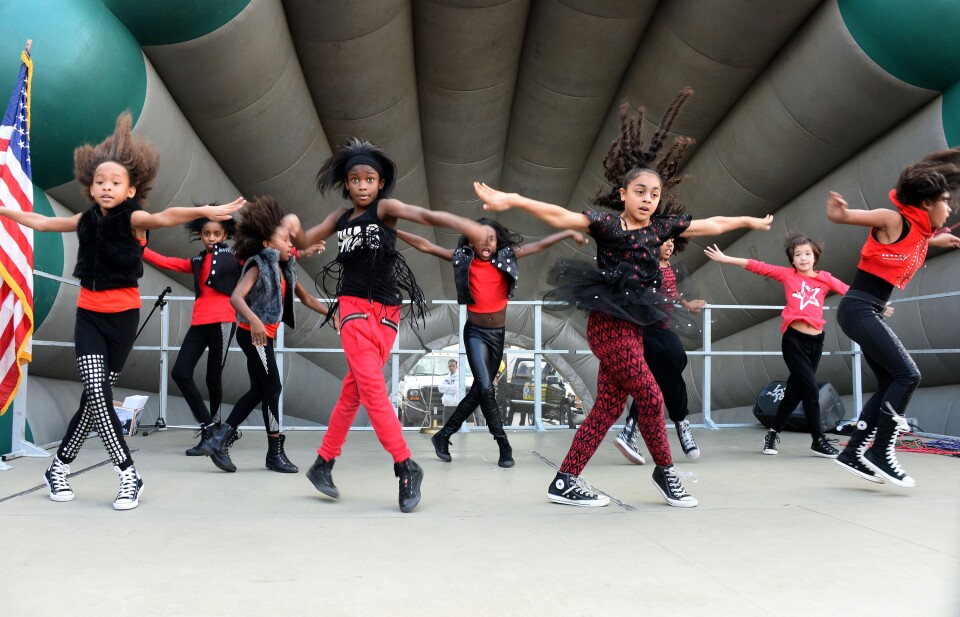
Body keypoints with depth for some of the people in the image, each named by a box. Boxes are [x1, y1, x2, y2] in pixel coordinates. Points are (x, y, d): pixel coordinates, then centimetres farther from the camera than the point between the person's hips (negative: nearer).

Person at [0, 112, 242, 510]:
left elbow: (164, 218, -32)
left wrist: (204, 212, -52)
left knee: (95, 396, 4)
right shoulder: (86, 220, 4)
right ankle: (128, 475, -3)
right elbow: (41, 222, 23)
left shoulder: (133, 219, -10)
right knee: (96, 392, -11)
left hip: (123, 316, -3)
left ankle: (59, 466, 24)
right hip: (89, 315, 3)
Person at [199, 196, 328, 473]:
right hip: (253, 334, -9)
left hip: (265, 335, 9)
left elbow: (307, 299, 17)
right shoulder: (258, 267, -15)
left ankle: (219, 441, 13)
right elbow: (235, 297, -28)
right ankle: (275, 452, 8)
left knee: (259, 390, 10)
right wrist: (254, 319, -44)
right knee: (273, 388, -3)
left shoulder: (285, 270, 9)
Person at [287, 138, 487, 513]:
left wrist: (462, 223, -39)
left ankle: (323, 464, 20)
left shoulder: (385, 208, -2)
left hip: (386, 313, -1)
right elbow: (303, 242, 15)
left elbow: (423, 215, -21)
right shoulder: (341, 217, 9)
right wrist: (293, 226, -8)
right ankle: (406, 467, -8)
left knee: (353, 392, 6)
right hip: (355, 308, 1)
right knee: (372, 389, -12)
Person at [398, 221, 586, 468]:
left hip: (498, 333, 3)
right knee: (486, 388, -16)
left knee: (478, 391, 9)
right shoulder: (463, 258, -5)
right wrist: (393, 231, -9)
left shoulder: (506, 257, -1)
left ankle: (443, 435, 22)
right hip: (475, 333, -3)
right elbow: (426, 246, -6)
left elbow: (540, 245, 2)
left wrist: (570, 233, 0)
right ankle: (503, 444, -3)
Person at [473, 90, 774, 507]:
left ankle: (565, 482, 13)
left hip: (633, 326, 8)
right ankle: (665, 471, 17)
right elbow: (560, 216, -23)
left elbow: (712, 225, 22)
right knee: (649, 396, -5)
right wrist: (510, 201, -36)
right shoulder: (607, 224, -9)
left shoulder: (660, 228, 10)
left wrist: (748, 221, 32)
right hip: (608, 323, -7)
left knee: (608, 407, 7)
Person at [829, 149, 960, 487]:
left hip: (869, 313, 10)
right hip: (858, 309, -10)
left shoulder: (919, 233, 14)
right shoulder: (894, 220, -10)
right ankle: (881, 453, -5)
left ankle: (854, 453, 13)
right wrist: (840, 213, -40)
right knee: (907, 374, -12)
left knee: (890, 384, 9)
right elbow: (840, 216, -17)